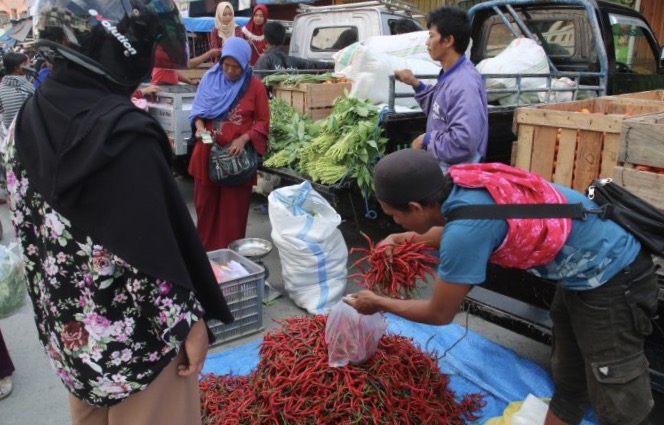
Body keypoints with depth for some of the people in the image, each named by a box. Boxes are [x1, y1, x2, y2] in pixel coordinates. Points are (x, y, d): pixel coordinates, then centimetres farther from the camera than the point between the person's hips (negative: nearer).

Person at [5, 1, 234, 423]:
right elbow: (156, 248, -24)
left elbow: (27, 226, 6)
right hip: (135, 335, -7)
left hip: (68, 326, 7)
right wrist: (191, 321, -13)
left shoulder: (29, 120, -2)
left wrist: (60, 306, 17)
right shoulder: (124, 134, -27)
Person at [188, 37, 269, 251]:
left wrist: (243, 139, -17)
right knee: (205, 204, 11)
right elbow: (198, 110, 8)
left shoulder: (255, 86, -4)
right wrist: (200, 127, -13)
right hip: (208, 153, 3)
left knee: (233, 208, 5)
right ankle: (204, 250, 27)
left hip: (238, 156, -2)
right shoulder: (210, 79, 2)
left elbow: (263, 122, -2)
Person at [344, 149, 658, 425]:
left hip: (612, 279, -8)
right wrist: (408, 239, 15)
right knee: (567, 379, 23)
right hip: (586, 269, 9)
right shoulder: (458, 181, -11)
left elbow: (439, 315, -17)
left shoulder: (465, 228, -35)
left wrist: (380, 303, -3)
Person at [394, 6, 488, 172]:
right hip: (441, 167, 10)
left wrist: (427, 140, -18)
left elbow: (463, 142, -33)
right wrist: (416, 84, 10)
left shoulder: (464, 85, -26)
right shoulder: (449, 76, 6)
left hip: (455, 174, -10)